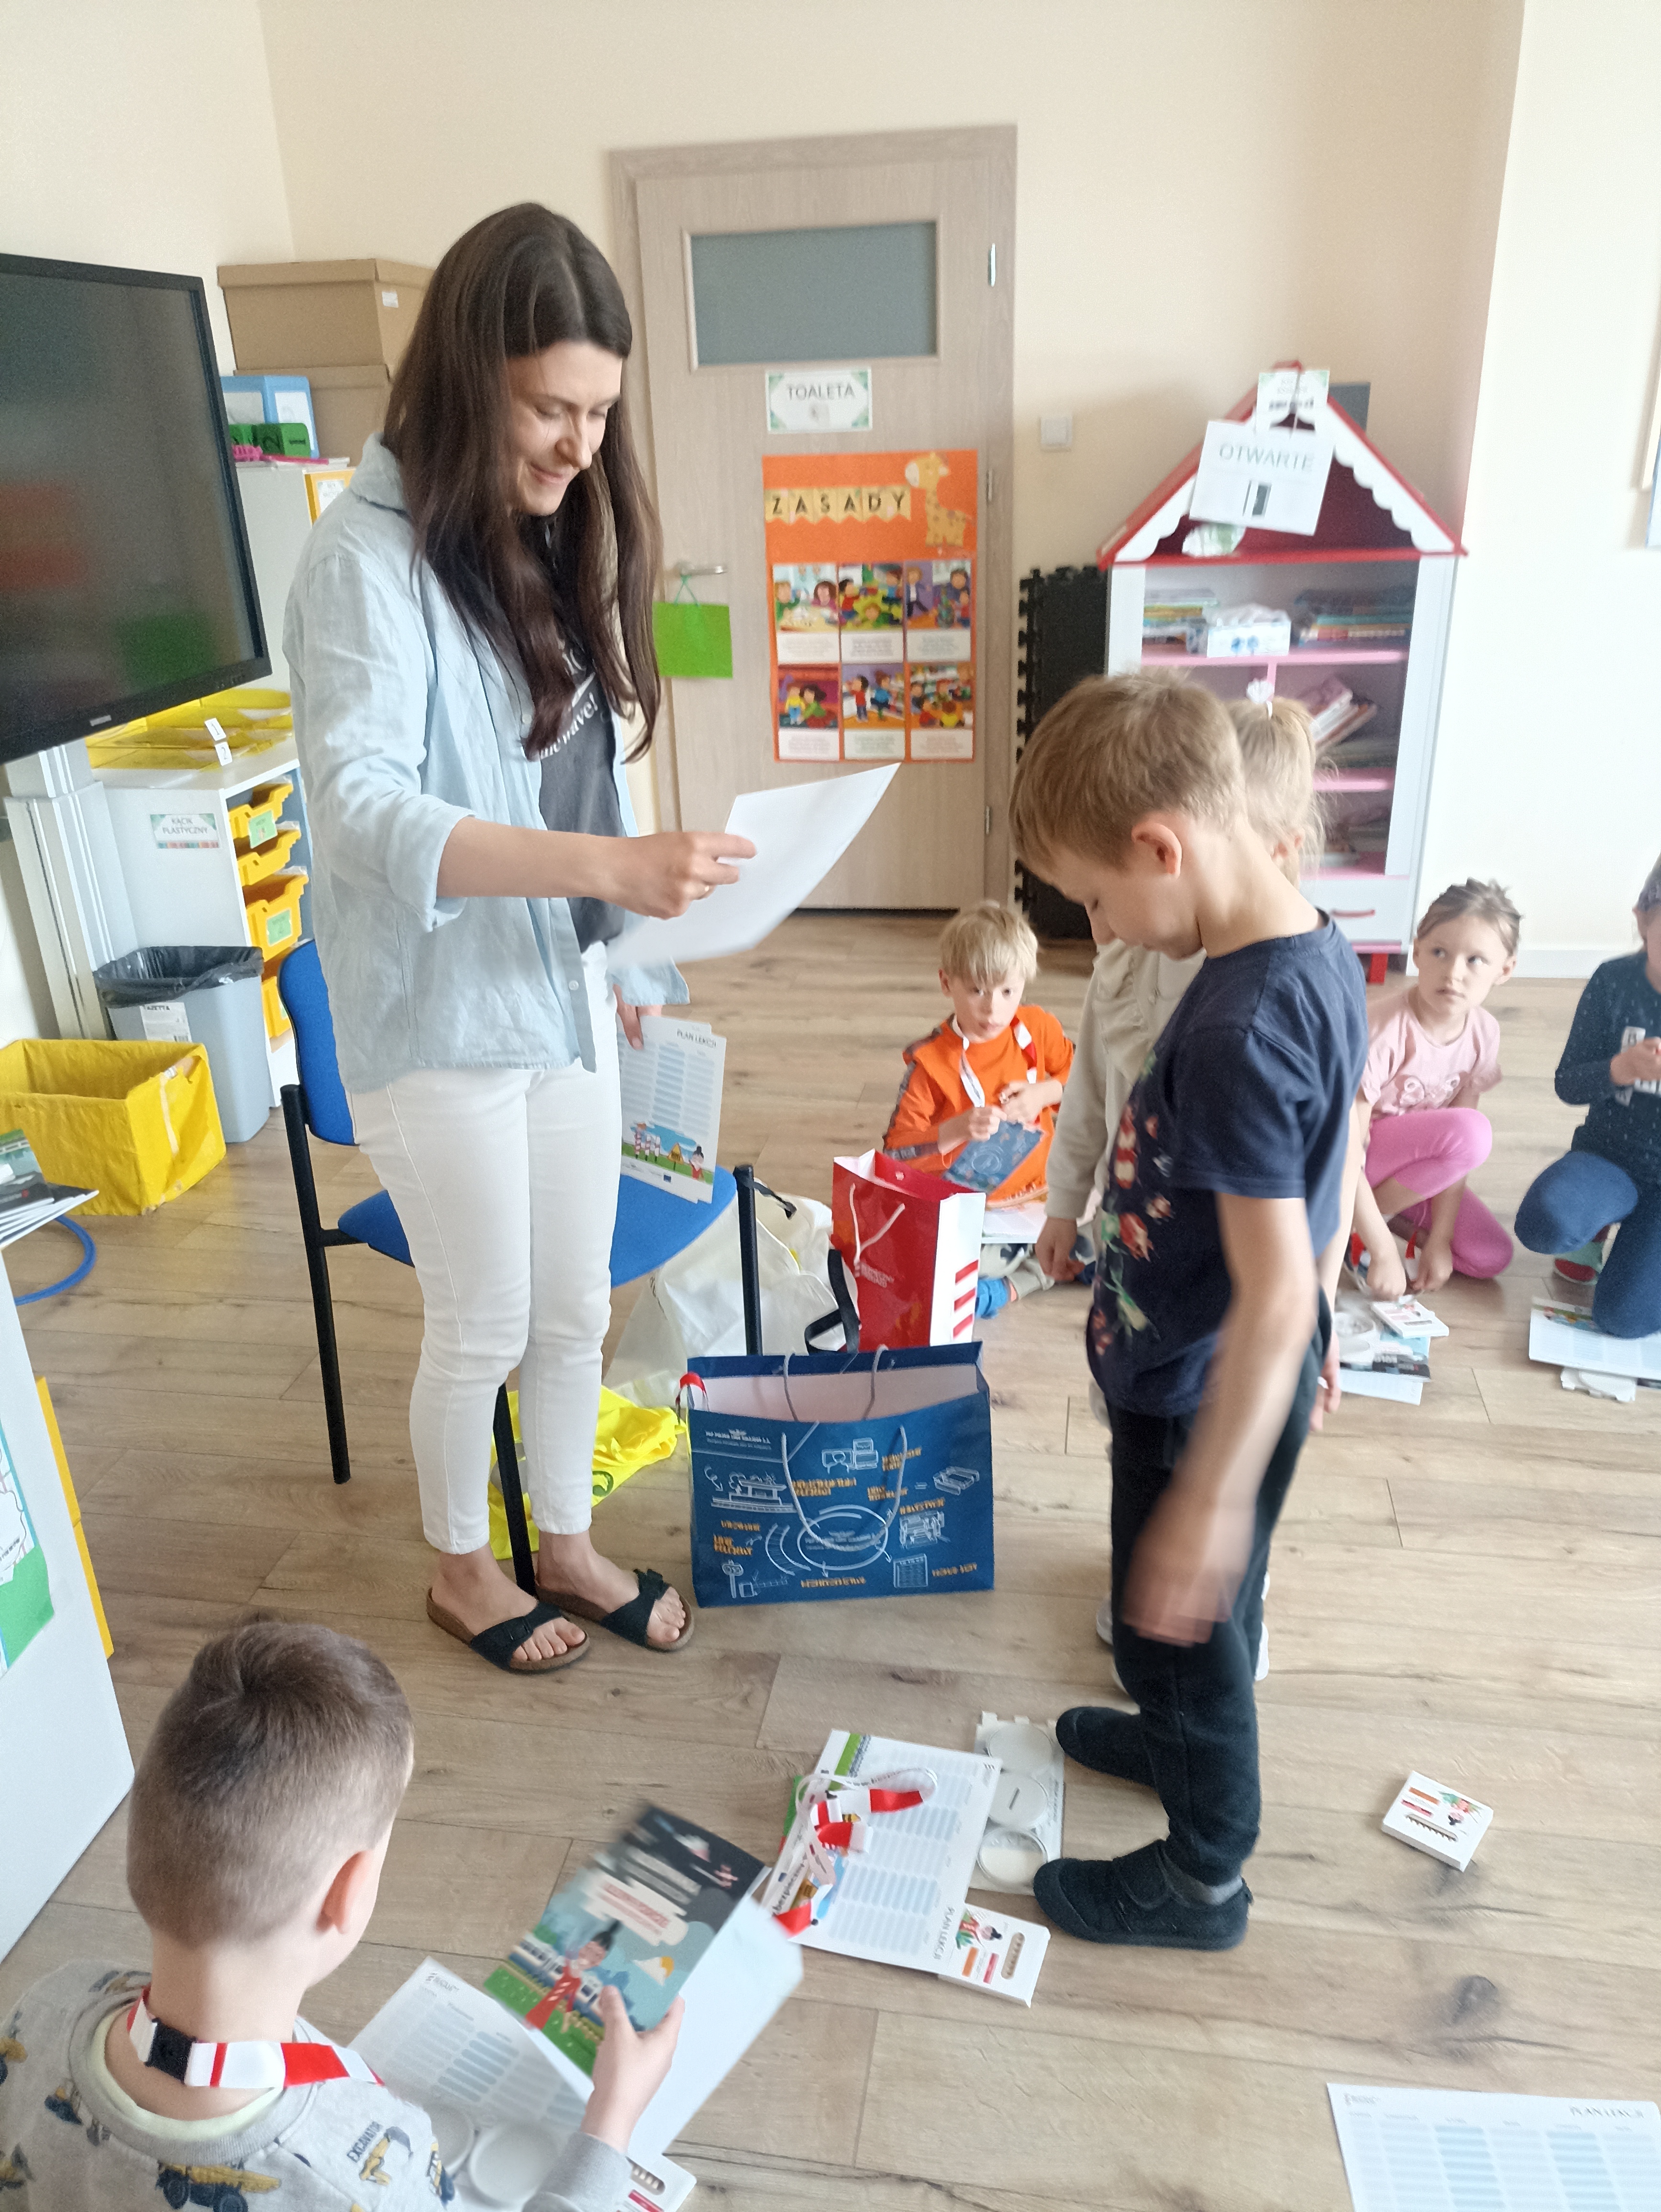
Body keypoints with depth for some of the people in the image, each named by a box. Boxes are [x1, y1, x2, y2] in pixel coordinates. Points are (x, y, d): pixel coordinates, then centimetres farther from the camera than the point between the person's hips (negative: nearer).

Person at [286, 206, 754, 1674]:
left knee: (577, 1308, 17)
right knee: (483, 1325, 10)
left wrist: (624, 946, 17)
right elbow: (363, 809, -28)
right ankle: (461, 1570, 36)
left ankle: (567, 1545, 40)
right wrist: (611, 865, -39)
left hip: (563, 993, 7)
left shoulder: (554, 543, 7)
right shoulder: (370, 558, -17)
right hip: (439, 1015, -7)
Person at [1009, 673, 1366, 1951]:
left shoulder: (1233, 1030, -32)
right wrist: (1321, 1311, 21)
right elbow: (1344, 1163, 9)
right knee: (1196, 1615, 30)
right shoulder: (1324, 956, -3)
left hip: (1206, 1397, -9)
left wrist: (1209, 1497, -24)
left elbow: (1273, 1293, -30)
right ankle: (1180, 1744, 56)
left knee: (1184, 1616, 14)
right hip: (1251, 1373, 9)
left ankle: (1204, 1879, 38)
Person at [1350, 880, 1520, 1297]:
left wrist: (1439, 1239, -11)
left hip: (1415, 1160, 6)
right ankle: (1359, 1225, -12)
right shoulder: (1383, 1030, -29)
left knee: (1491, 1258, -7)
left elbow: (1456, 1152, -6)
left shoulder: (1483, 1032, -10)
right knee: (1473, 1131, -28)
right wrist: (1383, 1251, -26)